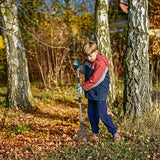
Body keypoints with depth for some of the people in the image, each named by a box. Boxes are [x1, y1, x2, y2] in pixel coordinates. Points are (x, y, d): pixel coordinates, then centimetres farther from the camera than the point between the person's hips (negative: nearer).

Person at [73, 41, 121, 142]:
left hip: (100, 93, -8)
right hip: (91, 92, 8)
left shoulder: (101, 63, -21)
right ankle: (95, 133, 25)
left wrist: (83, 87, -14)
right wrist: (79, 66, 1)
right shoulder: (89, 60, 5)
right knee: (91, 113, 10)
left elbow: (94, 80, -23)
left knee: (102, 114, -5)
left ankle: (115, 133, 10)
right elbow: (86, 70, 22)